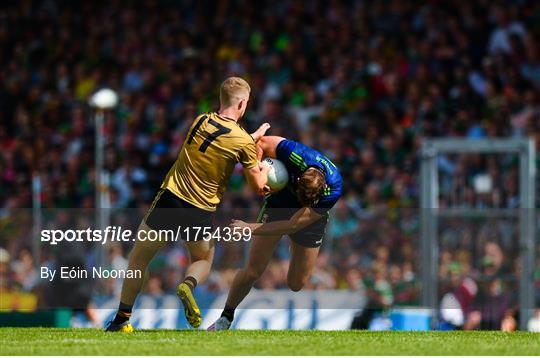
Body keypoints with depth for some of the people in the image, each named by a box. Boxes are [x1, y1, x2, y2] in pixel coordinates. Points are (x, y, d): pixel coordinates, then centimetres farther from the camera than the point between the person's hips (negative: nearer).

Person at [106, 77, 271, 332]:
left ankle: (122, 319, 14)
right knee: (203, 260, 25)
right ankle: (189, 284, -10)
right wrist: (265, 169, 20)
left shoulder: (201, 121, 1)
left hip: (170, 196, 1)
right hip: (200, 211, -1)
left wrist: (254, 138, 25)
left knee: (139, 258, 16)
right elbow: (258, 187, 0)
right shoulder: (243, 142, -9)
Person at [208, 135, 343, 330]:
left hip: (311, 220, -1)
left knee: (297, 284, -1)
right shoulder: (294, 153, -37)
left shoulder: (333, 190, -38)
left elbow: (293, 225, -31)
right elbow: (261, 143, -15)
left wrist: (250, 228, -29)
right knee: (252, 272, -4)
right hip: (278, 203, 1)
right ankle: (226, 317, 15)